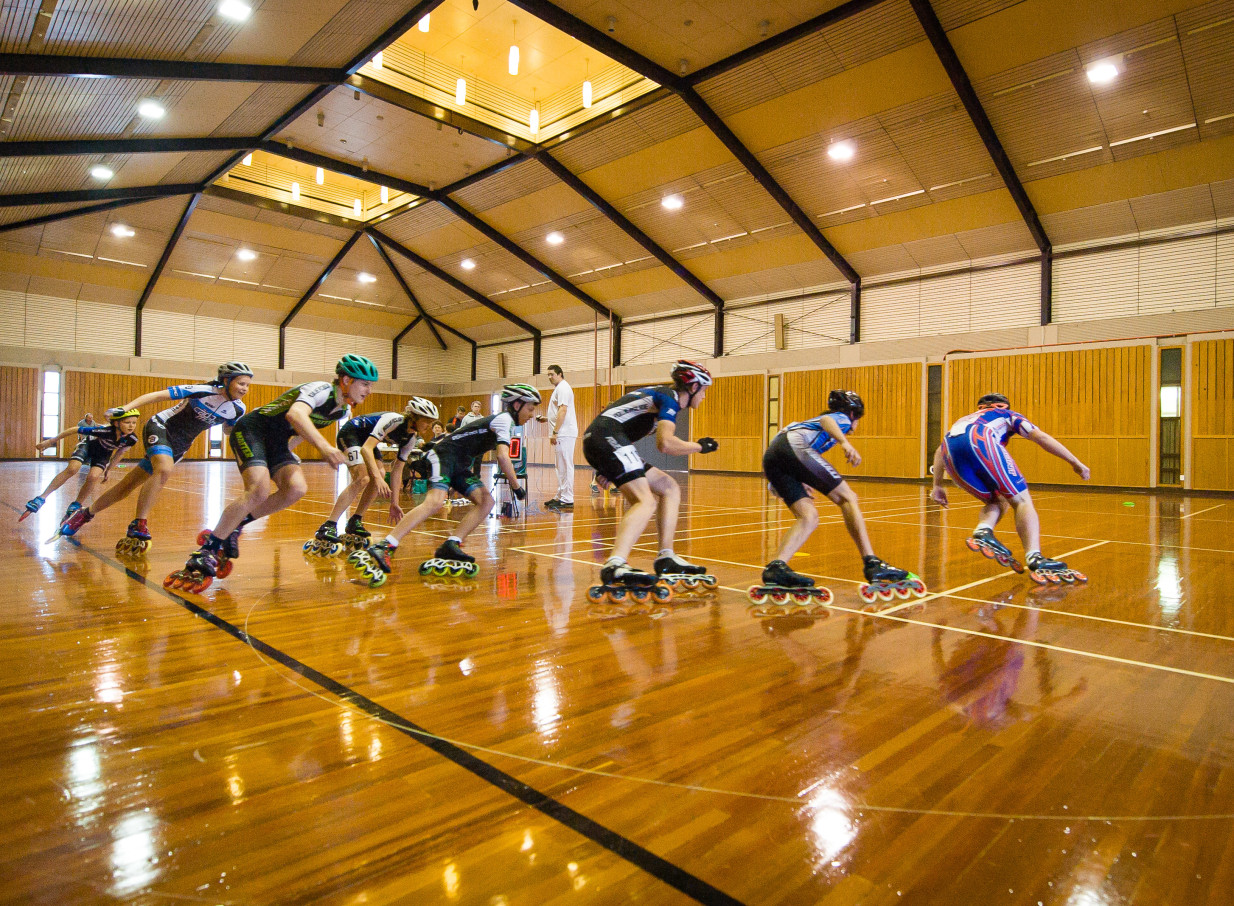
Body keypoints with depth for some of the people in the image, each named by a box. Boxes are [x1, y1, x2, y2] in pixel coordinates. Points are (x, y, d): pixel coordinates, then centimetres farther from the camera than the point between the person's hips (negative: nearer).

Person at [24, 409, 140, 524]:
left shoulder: (132, 439, -28)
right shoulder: (105, 431, -40)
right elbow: (74, 430, -26)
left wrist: (107, 471, 6)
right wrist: (50, 441, -16)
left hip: (103, 454, 2)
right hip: (89, 444, -2)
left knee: (93, 477, -22)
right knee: (72, 469, -24)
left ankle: (74, 508, -5)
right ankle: (41, 499, -11)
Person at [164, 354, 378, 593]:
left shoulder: (344, 410, 3)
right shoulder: (321, 389, -23)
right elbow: (295, 414, -45)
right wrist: (324, 446, -57)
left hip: (276, 442, 8)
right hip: (251, 430, -8)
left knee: (296, 488, -18)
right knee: (259, 490, -27)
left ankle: (234, 526, -2)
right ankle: (206, 552, -17)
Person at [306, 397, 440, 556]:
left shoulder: (411, 439, -7)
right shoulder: (393, 420, -31)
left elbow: (397, 469, -2)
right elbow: (366, 448, -39)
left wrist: (394, 503, -2)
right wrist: (377, 477, -48)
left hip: (366, 437, 9)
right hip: (350, 433, -9)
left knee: (380, 476, -7)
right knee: (362, 478, -25)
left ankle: (354, 524, 5)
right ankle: (327, 528, -26)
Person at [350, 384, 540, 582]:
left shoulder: (504, 421, 19)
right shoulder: (505, 419, -11)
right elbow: (503, 456, -23)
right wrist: (516, 486, -16)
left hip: (459, 465, 10)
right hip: (442, 456, -10)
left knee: (487, 502, -3)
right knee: (435, 502, -29)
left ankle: (450, 546, -11)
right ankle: (381, 549, -34)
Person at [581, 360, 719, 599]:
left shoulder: (660, 393, 25)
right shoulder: (670, 399, -4)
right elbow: (665, 443, -21)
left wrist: (608, 467, 25)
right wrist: (700, 446, -4)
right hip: (607, 438, -10)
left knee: (669, 489, 11)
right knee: (646, 501, -24)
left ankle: (667, 559, 6)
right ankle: (614, 566, -43)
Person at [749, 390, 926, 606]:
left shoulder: (810, 422, 40)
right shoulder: (842, 418, 19)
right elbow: (826, 420, -6)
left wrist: (801, 483, 51)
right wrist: (845, 442, -24)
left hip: (770, 457, 7)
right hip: (794, 446, -7)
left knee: (809, 517, 2)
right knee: (848, 498, -2)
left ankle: (776, 568, -18)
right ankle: (871, 564, -13)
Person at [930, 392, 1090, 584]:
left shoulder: (965, 420, 44)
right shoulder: (1007, 414, 35)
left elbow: (940, 451, 31)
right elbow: (1040, 437, 21)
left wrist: (938, 485, 29)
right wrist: (1076, 463, 21)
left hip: (949, 449, 4)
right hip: (980, 441, -4)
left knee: (997, 501, 20)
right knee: (1022, 500, 3)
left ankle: (982, 532, -11)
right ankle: (1035, 560, -17)